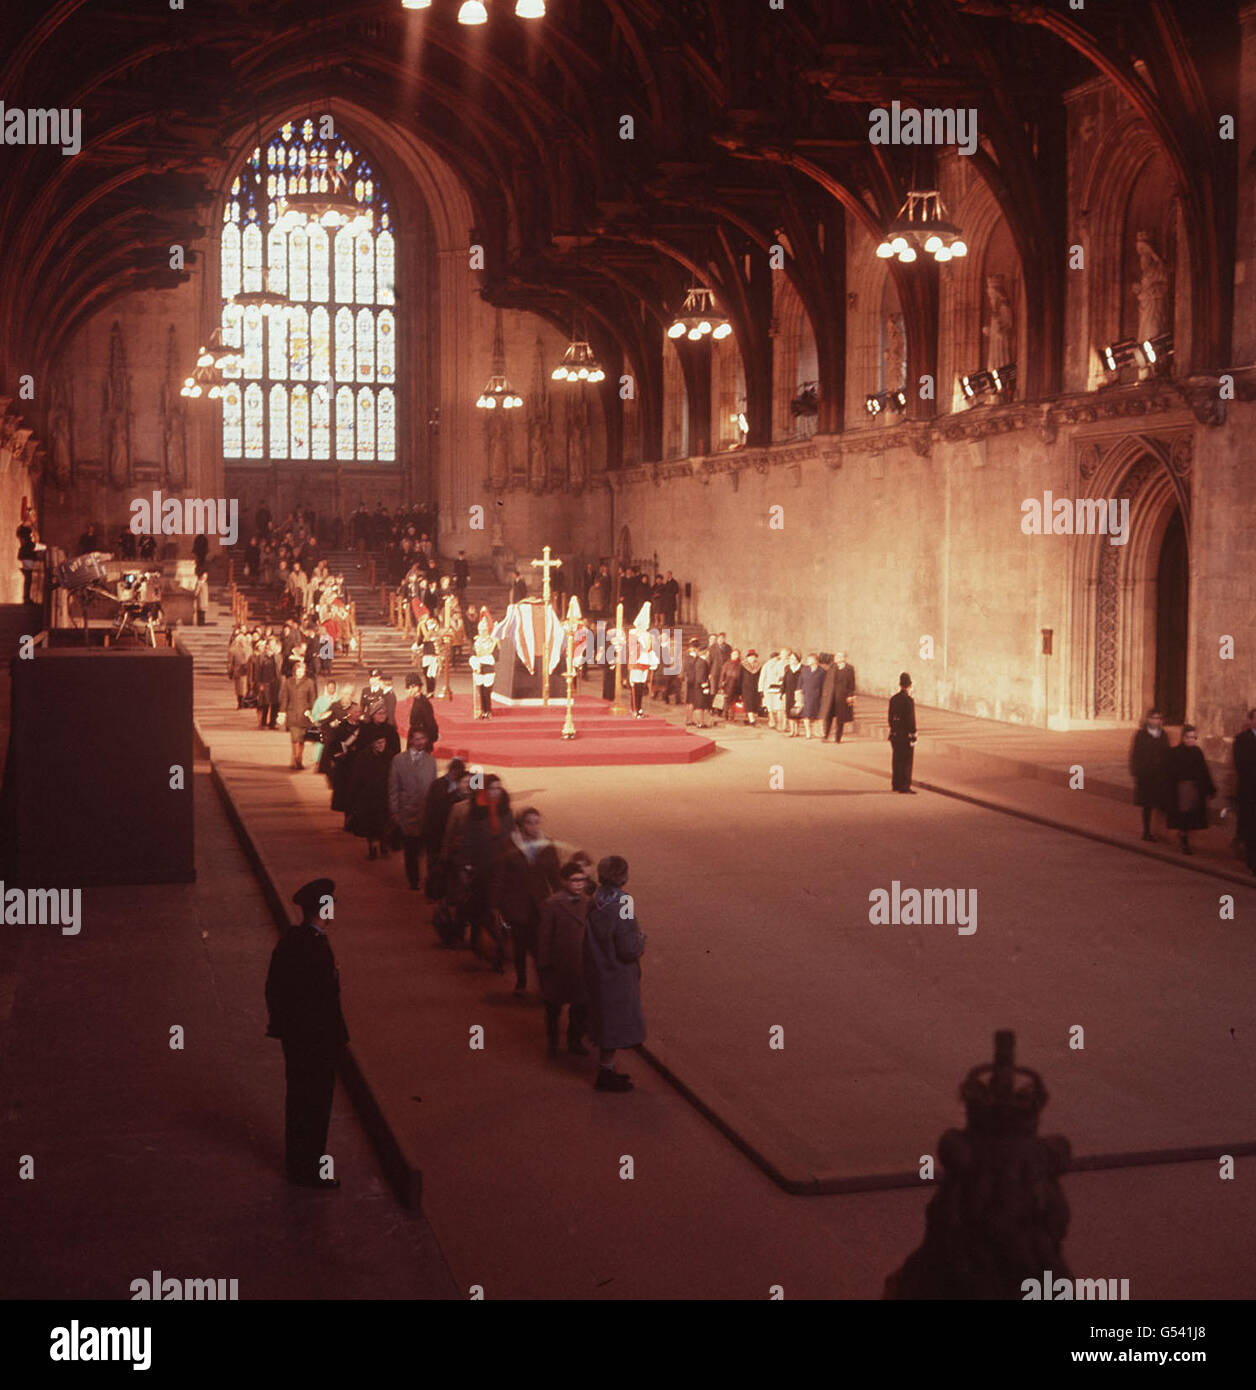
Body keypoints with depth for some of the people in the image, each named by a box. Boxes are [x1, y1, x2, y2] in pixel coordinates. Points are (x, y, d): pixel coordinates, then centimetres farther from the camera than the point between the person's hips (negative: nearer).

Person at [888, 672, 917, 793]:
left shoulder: (893, 699, 6)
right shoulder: (909, 700, -14)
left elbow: (890, 718, 10)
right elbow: (911, 719, -15)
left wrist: (893, 730, 17)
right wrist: (913, 735, -10)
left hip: (895, 734, 7)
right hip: (906, 735, -7)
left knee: (896, 760, 14)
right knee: (907, 761, -1)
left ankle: (896, 784, 20)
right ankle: (904, 786, -2)